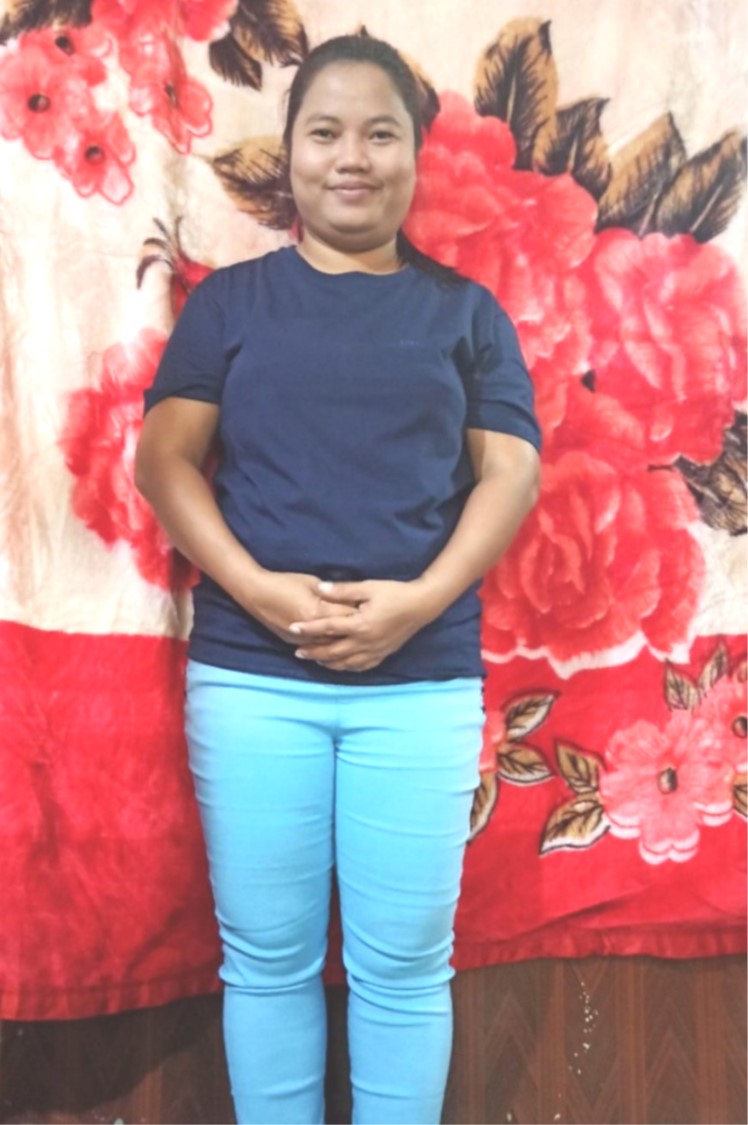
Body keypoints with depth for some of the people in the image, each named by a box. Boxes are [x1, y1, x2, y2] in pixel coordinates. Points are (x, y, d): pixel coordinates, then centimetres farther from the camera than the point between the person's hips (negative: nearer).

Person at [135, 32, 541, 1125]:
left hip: (421, 680, 0)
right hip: (248, 676, 1)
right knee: (266, 958, 8)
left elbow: (511, 472, 3)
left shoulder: (466, 312, 11)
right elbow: (161, 458, 3)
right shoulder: (228, 301, 10)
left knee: (405, 965, 5)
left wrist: (419, 601, -13)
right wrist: (257, 589, -13)